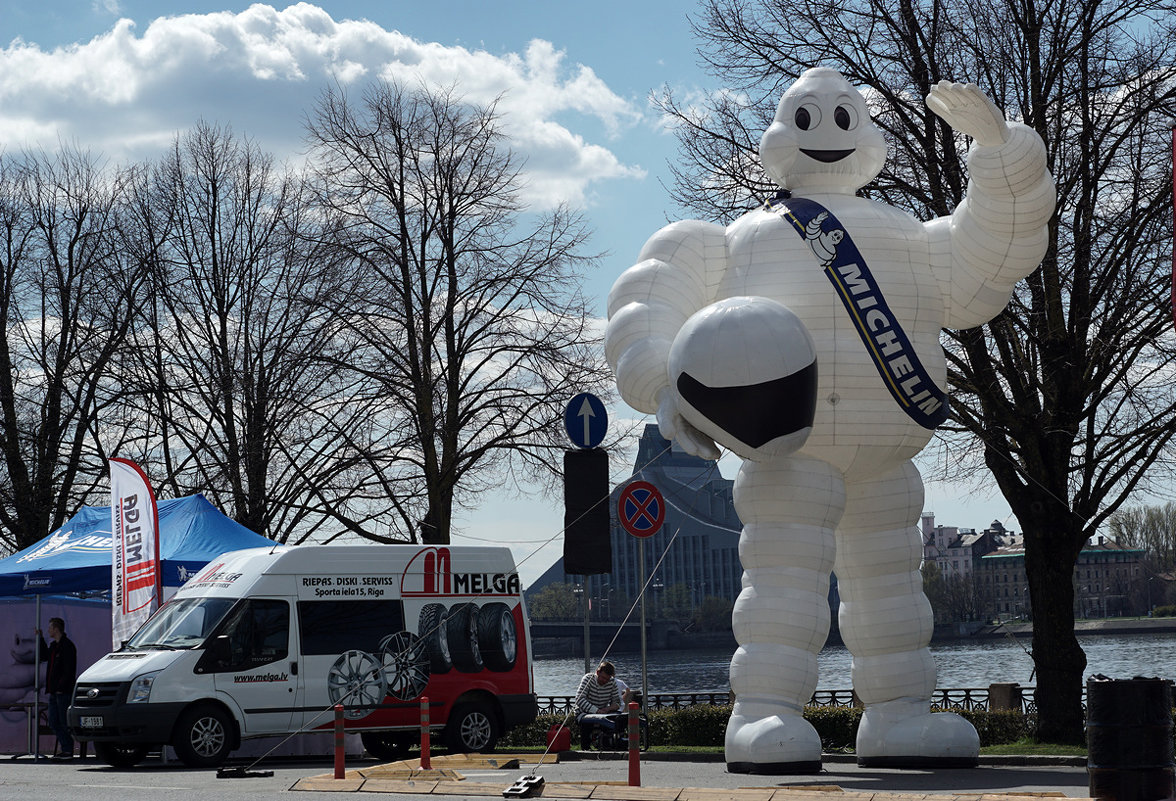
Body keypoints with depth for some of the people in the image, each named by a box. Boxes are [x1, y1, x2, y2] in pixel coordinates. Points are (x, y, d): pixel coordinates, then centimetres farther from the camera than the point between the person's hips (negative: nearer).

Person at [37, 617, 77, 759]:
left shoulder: (67, 646, -12)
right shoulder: (54, 646, 16)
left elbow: (69, 670, -16)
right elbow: (44, 656, 34)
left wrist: (61, 687, -19)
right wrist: (40, 638, 26)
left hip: (63, 691, -9)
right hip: (54, 691, 9)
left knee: (64, 723, -6)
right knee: (54, 723, 8)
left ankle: (68, 751, -1)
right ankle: (64, 749, 12)